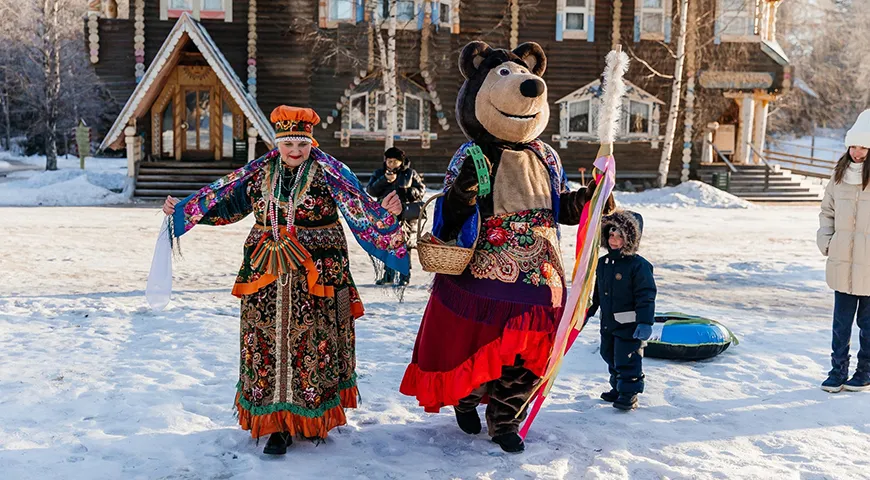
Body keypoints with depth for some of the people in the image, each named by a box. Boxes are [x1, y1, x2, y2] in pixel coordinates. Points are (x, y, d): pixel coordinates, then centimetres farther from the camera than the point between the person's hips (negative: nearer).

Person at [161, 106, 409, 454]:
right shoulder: (258, 173, 7)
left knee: (313, 343, 1)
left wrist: (384, 213, -34)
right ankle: (278, 424, 12)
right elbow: (223, 203, 18)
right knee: (267, 342, 3)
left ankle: (314, 417, 20)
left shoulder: (329, 173, -4)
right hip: (266, 275, 3)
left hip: (316, 275, -3)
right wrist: (182, 210, 19)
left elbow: (360, 210, -14)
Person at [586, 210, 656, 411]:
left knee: (627, 360, -2)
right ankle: (617, 388, 34)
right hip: (608, 324, 8)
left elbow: (646, 296, -17)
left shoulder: (638, 265, -15)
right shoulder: (603, 263, 7)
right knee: (611, 357, 18)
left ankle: (629, 394, 11)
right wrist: (586, 312, 22)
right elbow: (596, 292, 19)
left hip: (629, 326, -8)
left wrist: (645, 322, -22)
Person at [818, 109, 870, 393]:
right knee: (841, 322, 10)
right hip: (843, 263, 4)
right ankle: (838, 372, 19)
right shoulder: (840, 176, 6)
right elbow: (827, 212, 17)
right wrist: (826, 242, 7)